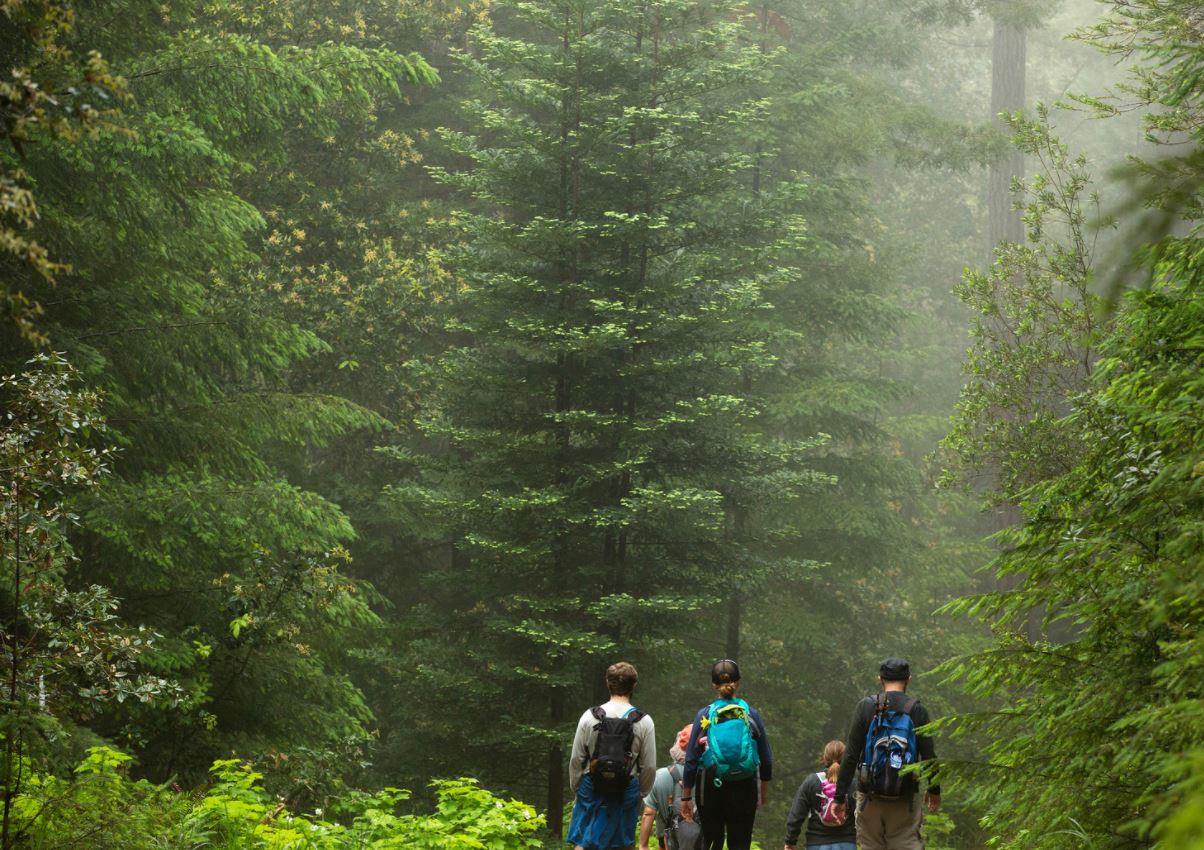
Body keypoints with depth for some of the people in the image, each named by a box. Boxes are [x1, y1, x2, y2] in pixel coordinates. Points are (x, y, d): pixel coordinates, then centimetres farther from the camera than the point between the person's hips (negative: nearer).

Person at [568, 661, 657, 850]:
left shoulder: (590, 716, -3)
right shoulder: (644, 722, -5)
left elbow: (576, 760, 0)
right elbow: (649, 766, -1)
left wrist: (576, 788, 13)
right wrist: (642, 792, 15)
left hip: (592, 786, 0)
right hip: (627, 789, 0)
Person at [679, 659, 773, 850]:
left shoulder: (705, 715, -3)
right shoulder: (751, 715, -1)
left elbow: (691, 759, -2)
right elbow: (766, 758, 6)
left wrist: (686, 796, 6)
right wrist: (764, 791, 21)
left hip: (711, 787, 0)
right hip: (744, 789, 0)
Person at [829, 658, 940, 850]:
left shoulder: (865, 707, -2)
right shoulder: (918, 711, -1)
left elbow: (850, 755, -5)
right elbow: (929, 757, 1)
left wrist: (840, 795, -1)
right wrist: (934, 791, 18)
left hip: (870, 799, 0)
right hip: (905, 800, 0)